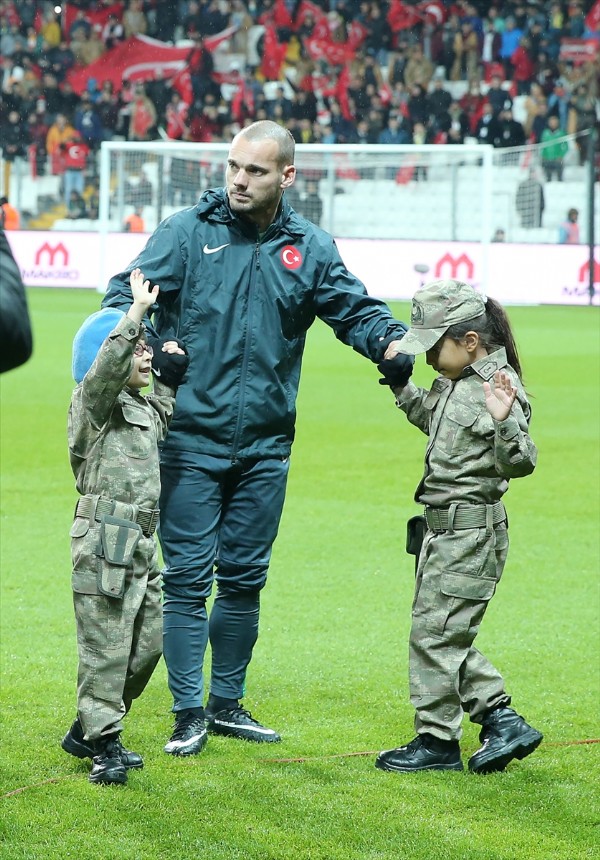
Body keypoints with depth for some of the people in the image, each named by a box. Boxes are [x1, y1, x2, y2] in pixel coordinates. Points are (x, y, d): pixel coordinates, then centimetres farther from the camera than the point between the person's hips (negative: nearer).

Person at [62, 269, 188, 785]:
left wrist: (169, 376, 30)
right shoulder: (96, 402, -7)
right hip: (106, 539, -10)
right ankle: (105, 745, -4)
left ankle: (88, 732, 22)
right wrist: (138, 310, -28)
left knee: (149, 640, 12)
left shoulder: (139, 407, 20)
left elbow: (160, 421, 42)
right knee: (107, 646, -7)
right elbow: (108, 363, -28)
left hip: (141, 541, 10)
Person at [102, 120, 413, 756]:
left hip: (265, 446, 3)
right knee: (187, 578, -3)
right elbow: (126, 296, -5)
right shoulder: (186, 232, -2)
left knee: (244, 579, 12)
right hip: (189, 439, -3)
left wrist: (392, 344, -14)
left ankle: (227, 705, 24)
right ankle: (188, 714, 4)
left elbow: (356, 311, 8)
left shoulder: (310, 249, 7)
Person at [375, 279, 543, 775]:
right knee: (445, 635, 14)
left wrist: (504, 421, -41)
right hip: (445, 529, 10)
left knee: (436, 632, -4)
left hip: (471, 532, -10)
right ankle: (502, 721, 18)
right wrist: (400, 386, 23)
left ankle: (437, 741, 6)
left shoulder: (499, 389, -19)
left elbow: (521, 462, -25)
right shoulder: (454, 384, 9)